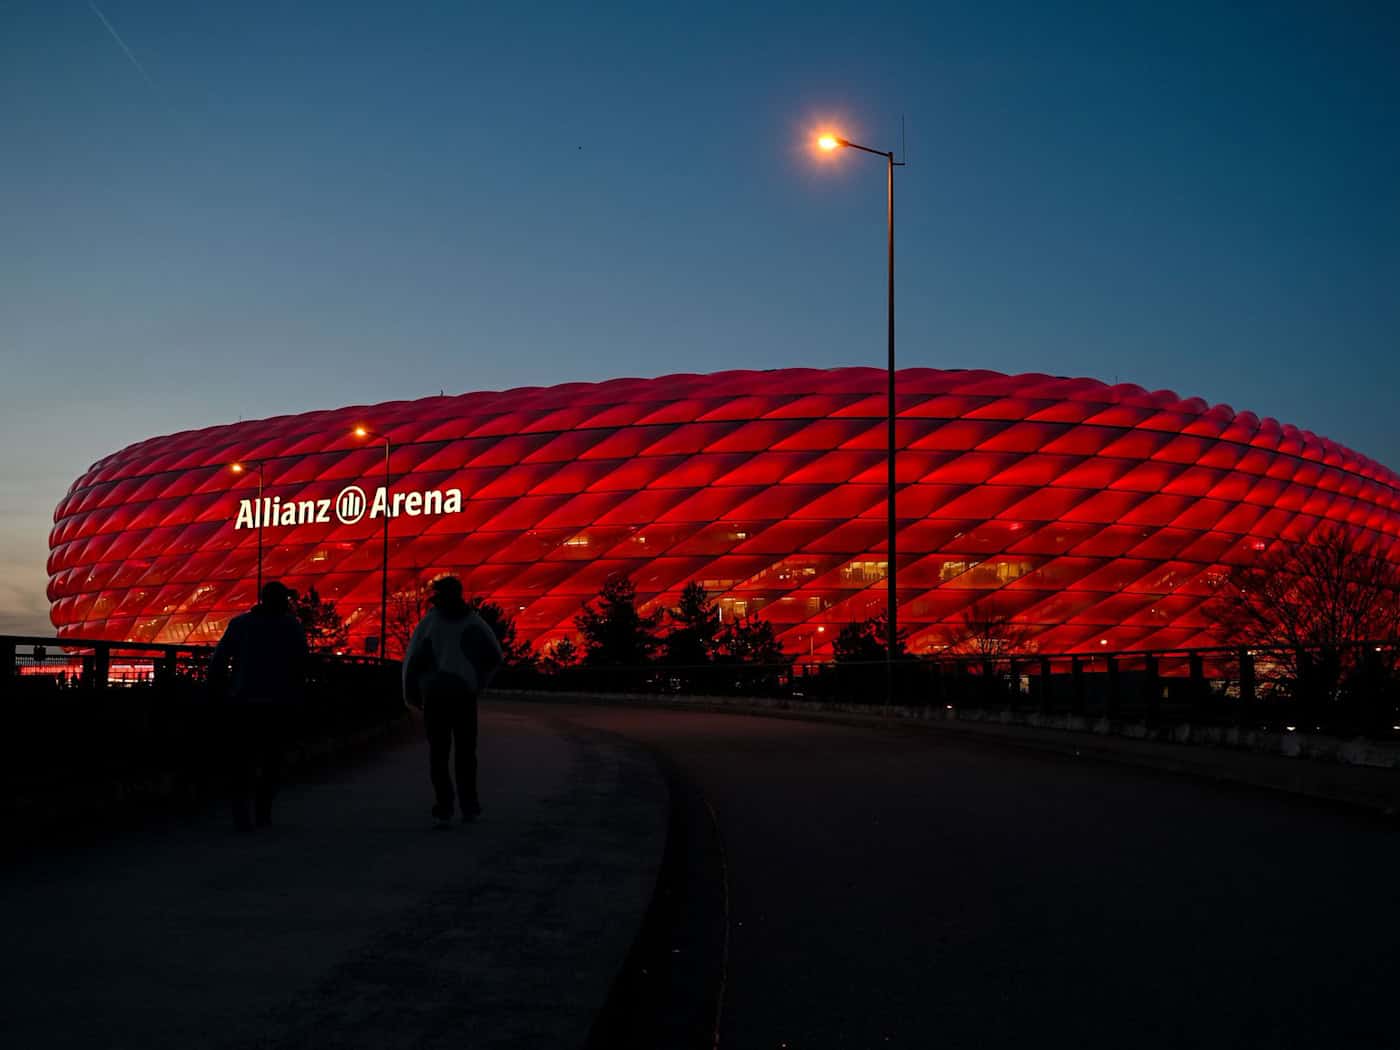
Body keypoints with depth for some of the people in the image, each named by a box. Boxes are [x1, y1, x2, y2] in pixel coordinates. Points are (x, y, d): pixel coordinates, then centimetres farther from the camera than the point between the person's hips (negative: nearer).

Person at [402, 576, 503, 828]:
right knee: (465, 752, 16)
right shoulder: (474, 621, 5)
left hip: (435, 694, -2)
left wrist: (411, 696, 7)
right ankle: (469, 805, 16)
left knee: (438, 754, 4)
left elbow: (412, 660, -4)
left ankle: (444, 809, -6)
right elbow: (494, 656, 2)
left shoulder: (429, 622, 0)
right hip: (465, 694, 2)